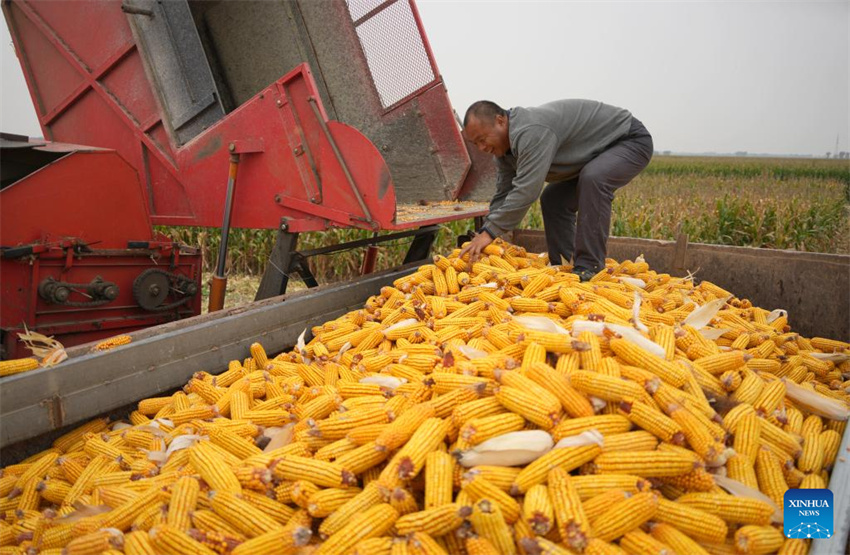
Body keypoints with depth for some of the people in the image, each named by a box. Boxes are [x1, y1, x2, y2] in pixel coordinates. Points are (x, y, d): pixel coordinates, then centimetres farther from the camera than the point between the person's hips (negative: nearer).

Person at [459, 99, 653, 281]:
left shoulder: (532, 132, -33)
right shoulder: (505, 148, -1)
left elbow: (526, 190, -38)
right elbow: (503, 196, 2)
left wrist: (489, 232, -35)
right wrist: (482, 235, -9)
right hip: (598, 152, 10)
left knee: (593, 179, -34)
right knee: (553, 199, 6)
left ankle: (589, 267, -29)